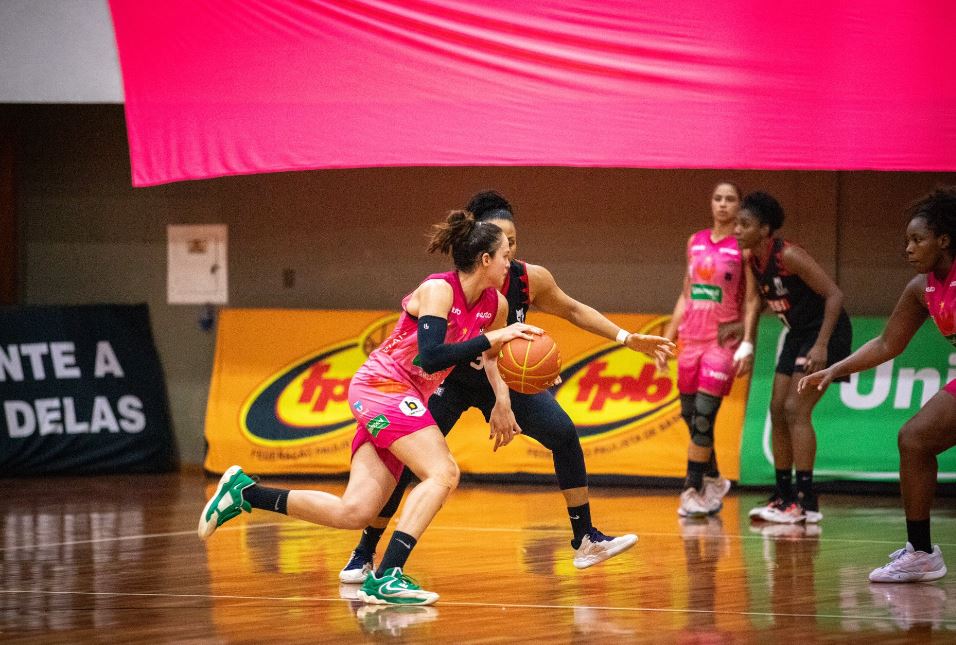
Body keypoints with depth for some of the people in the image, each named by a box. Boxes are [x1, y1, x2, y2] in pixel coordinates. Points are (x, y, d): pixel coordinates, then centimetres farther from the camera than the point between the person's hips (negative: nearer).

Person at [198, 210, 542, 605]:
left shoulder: (495, 305, 7)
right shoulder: (437, 290, -17)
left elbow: (489, 354, 27)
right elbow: (430, 358, -29)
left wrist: (502, 400, 13)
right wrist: (492, 337, -29)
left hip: (404, 400, 8)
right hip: (381, 385, -8)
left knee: (354, 512, -4)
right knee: (443, 473, -25)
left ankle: (245, 492, 7)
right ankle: (386, 577, -33)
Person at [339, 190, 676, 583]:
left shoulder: (530, 279, -18)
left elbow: (573, 311, 0)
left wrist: (627, 339, -3)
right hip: (452, 380, -4)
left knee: (564, 434, -10)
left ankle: (585, 540, -1)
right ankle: (364, 554, 1)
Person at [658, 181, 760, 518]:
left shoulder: (744, 247, -3)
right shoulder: (695, 242, 12)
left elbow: (752, 299, -6)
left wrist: (747, 343, -15)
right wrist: (667, 338, 14)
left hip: (724, 339, -6)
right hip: (692, 338, 6)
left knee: (703, 415, -14)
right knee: (689, 415, 7)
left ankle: (693, 491, -8)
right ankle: (713, 480, 25)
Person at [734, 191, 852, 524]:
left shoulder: (788, 256, -25)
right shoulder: (750, 258, 0)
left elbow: (834, 295, -25)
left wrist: (821, 345, -30)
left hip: (826, 333, -9)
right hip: (798, 334, 9)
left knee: (795, 410, -15)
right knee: (778, 410, 7)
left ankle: (807, 502, -14)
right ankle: (783, 496, 14)